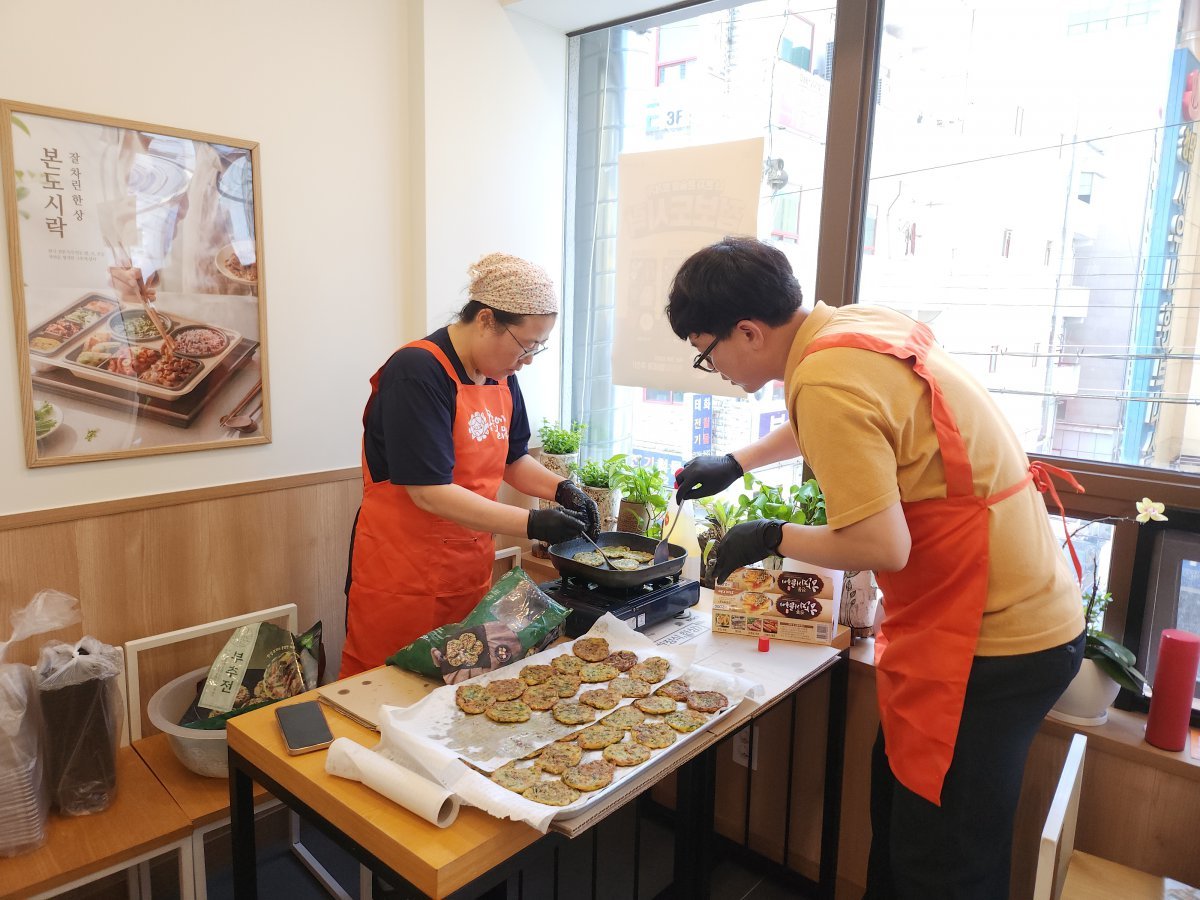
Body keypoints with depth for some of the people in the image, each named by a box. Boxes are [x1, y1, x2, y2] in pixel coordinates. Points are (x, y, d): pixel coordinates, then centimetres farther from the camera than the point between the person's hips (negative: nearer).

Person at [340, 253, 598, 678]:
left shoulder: (502, 377, 6)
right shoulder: (416, 373, -19)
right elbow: (430, 492, -23)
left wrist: (560, 488, -1)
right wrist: (532, 524, -24)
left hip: (471, 570, 7)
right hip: (402, 575, -7)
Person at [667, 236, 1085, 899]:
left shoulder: (826, 380, -24)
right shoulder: (862, 323, 5)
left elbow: (881, 546, -25)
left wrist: (772, 537, -9)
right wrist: (736, 463, 29)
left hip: (991, 639, -9)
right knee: (897, 803, 21)